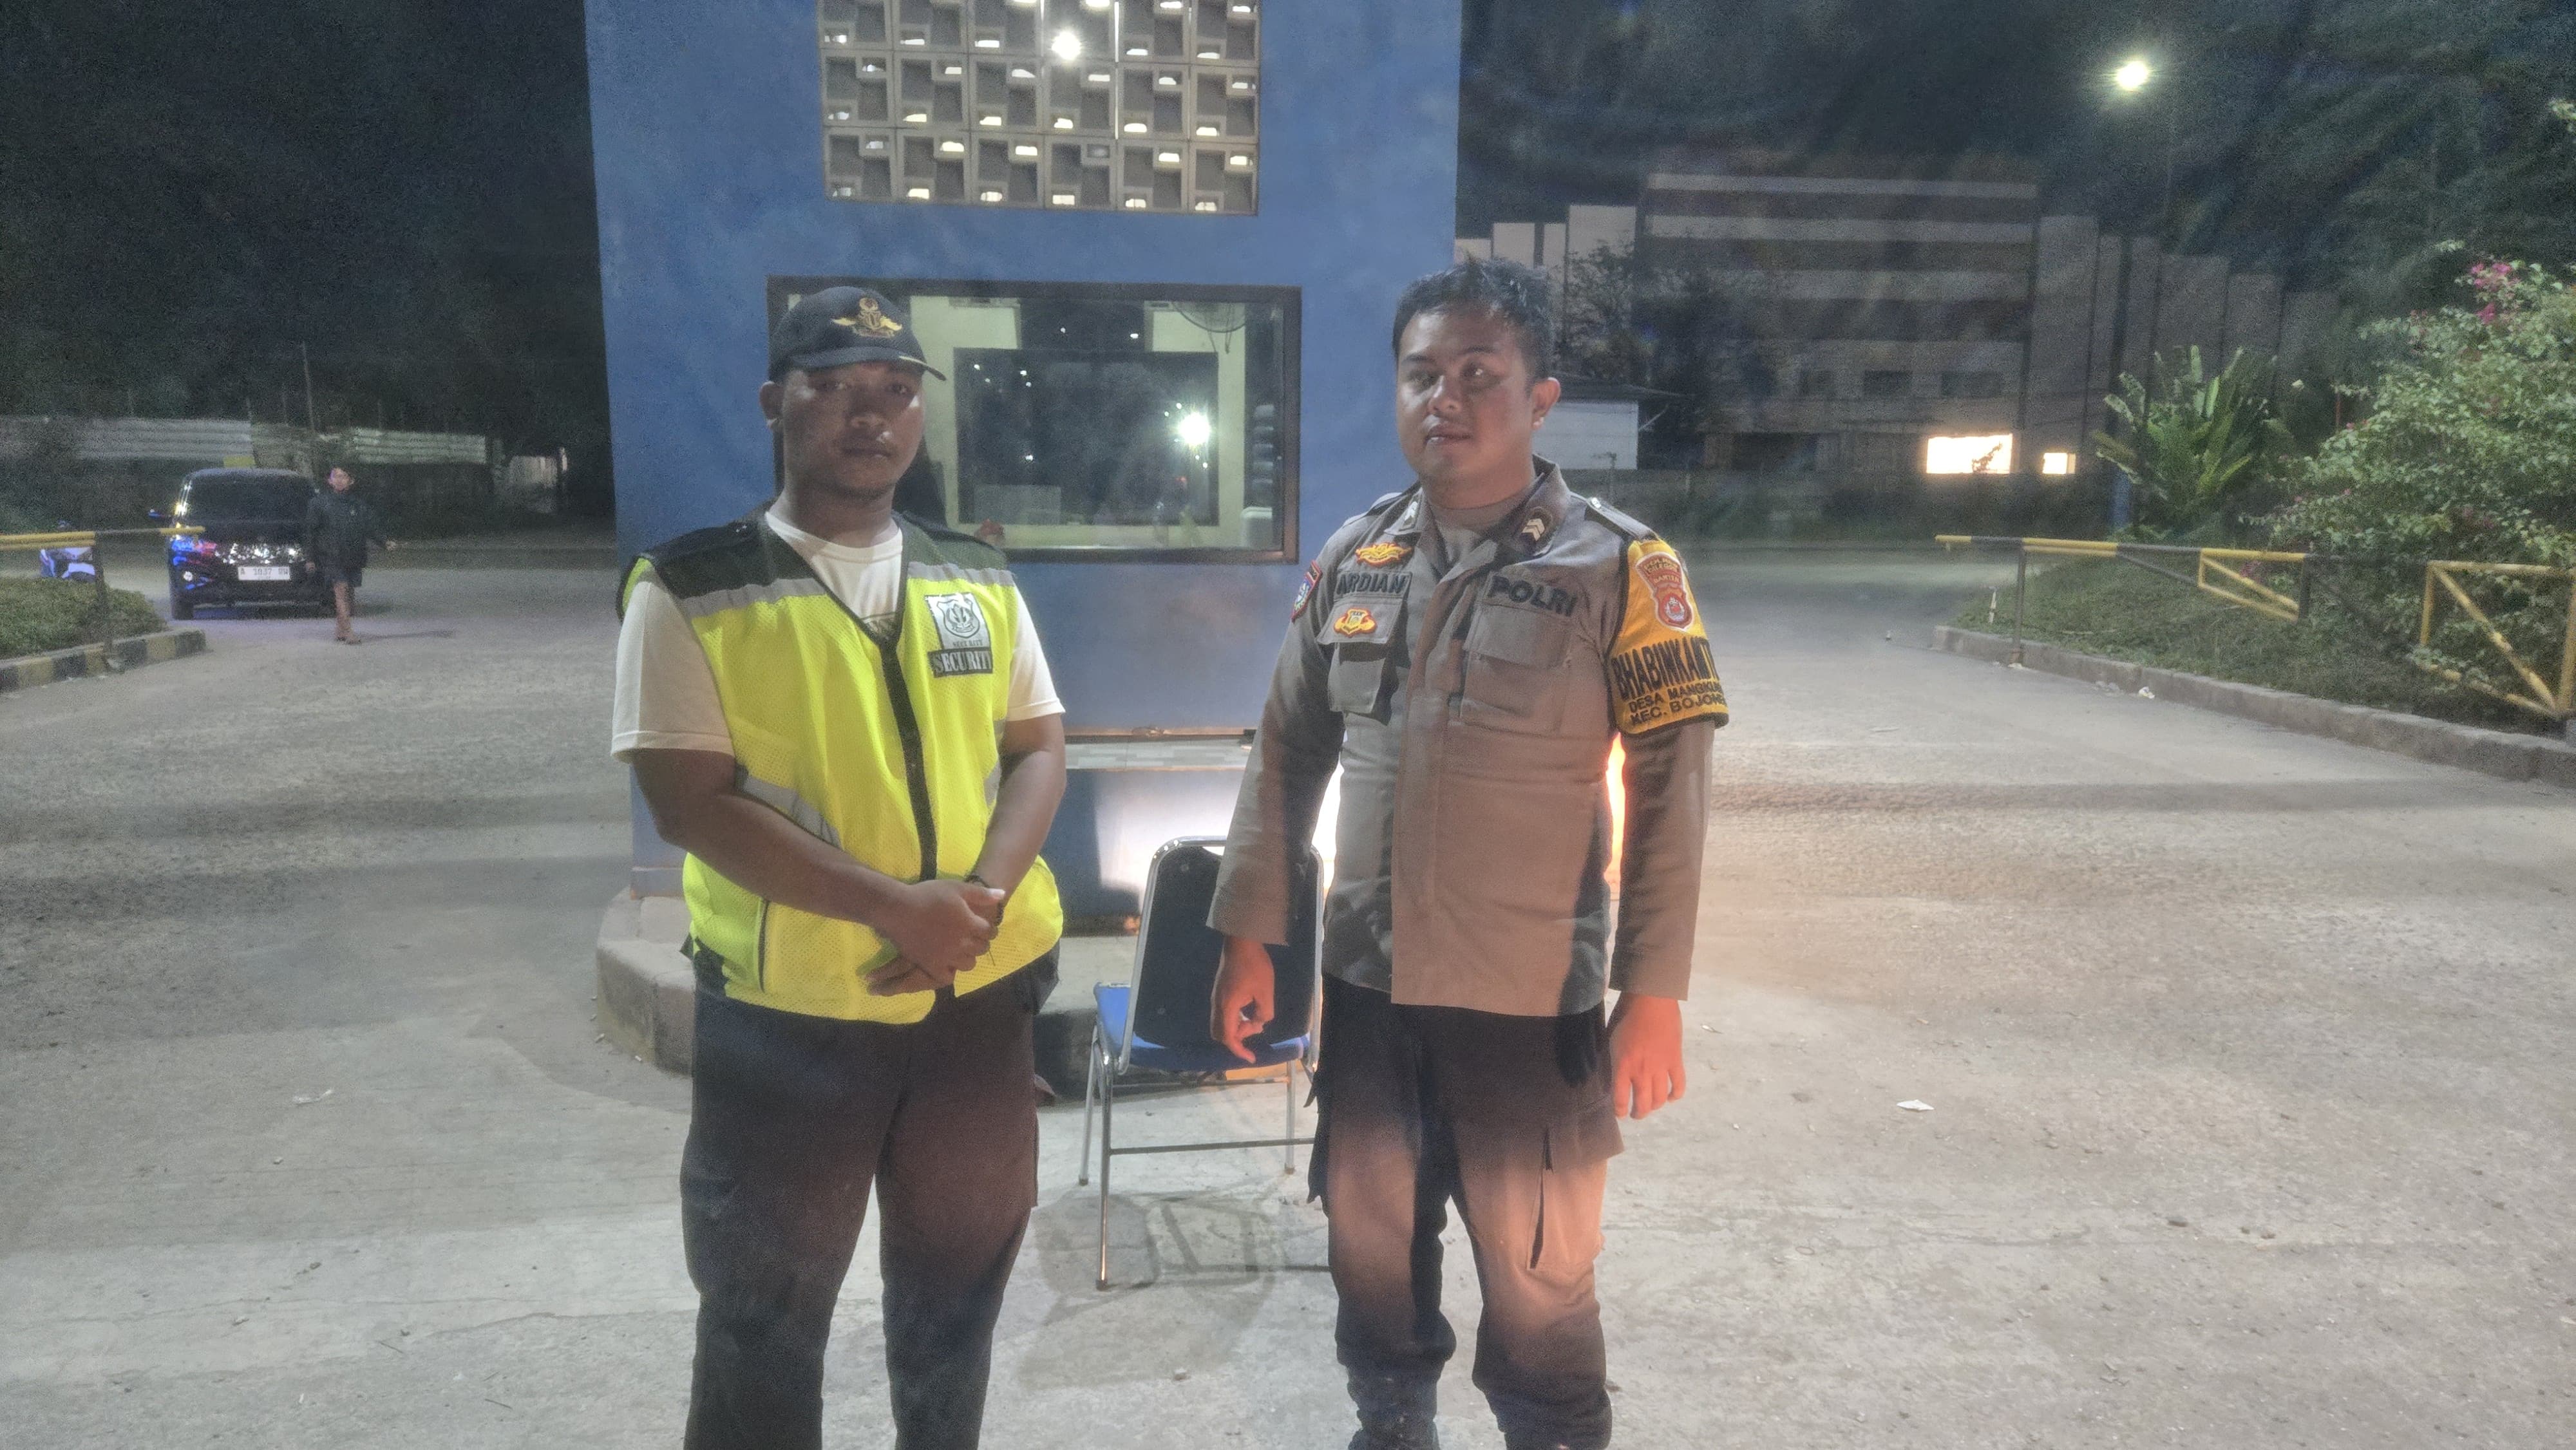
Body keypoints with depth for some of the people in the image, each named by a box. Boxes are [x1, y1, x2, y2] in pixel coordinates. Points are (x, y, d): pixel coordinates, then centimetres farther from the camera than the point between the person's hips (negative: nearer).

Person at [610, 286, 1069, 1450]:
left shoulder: (979, 580, 6)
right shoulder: (689, 590, -7)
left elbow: (1039, 748, 5)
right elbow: (691, 802, -15)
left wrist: (983, 897, -13)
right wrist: (893, 907, -22)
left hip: (980, 998, 4)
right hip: (785, 1013, -3)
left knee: (956, 1289, 21)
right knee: (764, 1318, 15)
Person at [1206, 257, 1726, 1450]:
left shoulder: (1621, 569, -9)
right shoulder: (1352, 559, 3)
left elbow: (1670, 792, -9)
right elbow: (1286, 754, 8)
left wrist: (1653, 994, -12)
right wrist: (1248, 935, 6)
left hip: (1532, 1001, -4)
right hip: (1367, 985, 5)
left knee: (1536, 1283, 11)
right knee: (1371, 1251, 20)